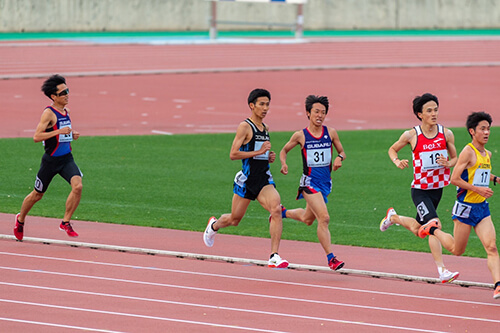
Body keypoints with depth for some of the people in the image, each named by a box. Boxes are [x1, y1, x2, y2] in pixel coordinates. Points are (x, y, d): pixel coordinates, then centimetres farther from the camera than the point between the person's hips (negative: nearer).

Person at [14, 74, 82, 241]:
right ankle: (20, 219, 38)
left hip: (67, 158, 5)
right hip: (51, 159, -5)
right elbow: (36, 136, -23)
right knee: (37, 194, 11)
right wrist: (60, 131, -27)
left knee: (78, 186, -20)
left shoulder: (66, 111, 7)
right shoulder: (49, 113, -16)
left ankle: (66, 222, -6)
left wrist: (72, 134, 5)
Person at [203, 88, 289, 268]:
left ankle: (274, 256, -23)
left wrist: (269, 157, 8)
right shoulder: (245, 127, -9)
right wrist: (259, 152, -20)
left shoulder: (265, 128, 14)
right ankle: (214, 225, 48)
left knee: (276, 210, -21)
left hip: (264, 179, 5)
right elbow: (233, 154, -17)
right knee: (234, 219, 11)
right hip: (247, 180, -5)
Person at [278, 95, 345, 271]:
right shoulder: (300, 135, -6)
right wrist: (283, 164, -10)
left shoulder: (331, 133, 1)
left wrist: (339, 157, -10)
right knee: (324, 218, -19)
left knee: (307, 219, 22)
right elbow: (284, 151, 9)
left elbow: (341, 152, 13)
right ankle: (330, 258, -16)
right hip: (309, 182, -5)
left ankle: (284, 213, 53)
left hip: (325, 182, 5)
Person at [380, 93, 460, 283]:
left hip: (437, 188, 5)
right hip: (420, 190, -5)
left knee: (417, 230, 19)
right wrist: (398, 162, -12)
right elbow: (392, 149, 9)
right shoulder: (411, 135, -9)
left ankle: (393, 217, 50)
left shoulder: (446, 134, -2)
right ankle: (442, 271, -19)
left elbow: (455, 159, 8)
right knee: (433, 225, -20)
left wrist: (448, 163, -15)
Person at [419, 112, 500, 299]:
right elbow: (455, 179, -17)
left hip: (482, 207, 6)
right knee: (457, 250, 8)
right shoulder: (468, 152, -13)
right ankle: (433, 230, 34)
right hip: (465, 206, -6)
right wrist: (478, 189, -21)